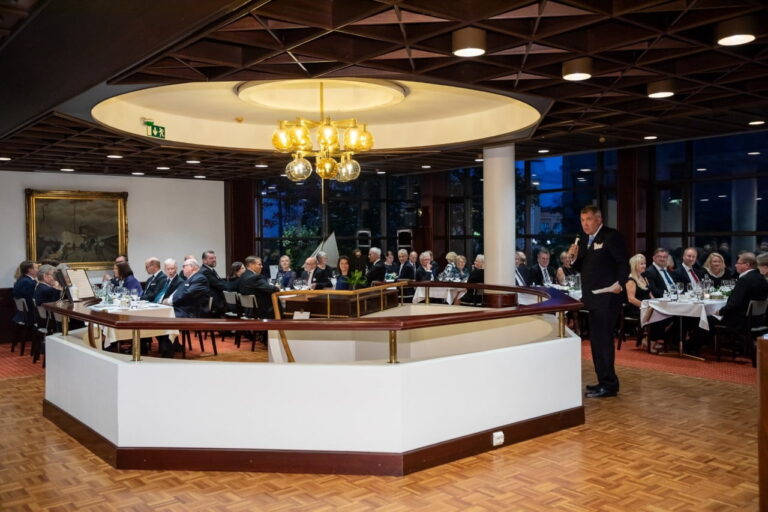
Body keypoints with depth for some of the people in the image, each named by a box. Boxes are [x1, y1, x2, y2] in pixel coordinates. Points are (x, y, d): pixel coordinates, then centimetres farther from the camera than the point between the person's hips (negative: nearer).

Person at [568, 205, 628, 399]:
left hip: (607, 297, -8)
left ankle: (609, 385, -1)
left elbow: (623, 263, -12)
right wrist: (574, 258, -3)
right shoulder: (583, 240, 14)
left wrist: (619, 283, -24)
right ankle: (604, 381, 21)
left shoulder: (612, 236, -9)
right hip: (592, 297, 8)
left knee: (603, 340, -8)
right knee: (596, 341, 12)